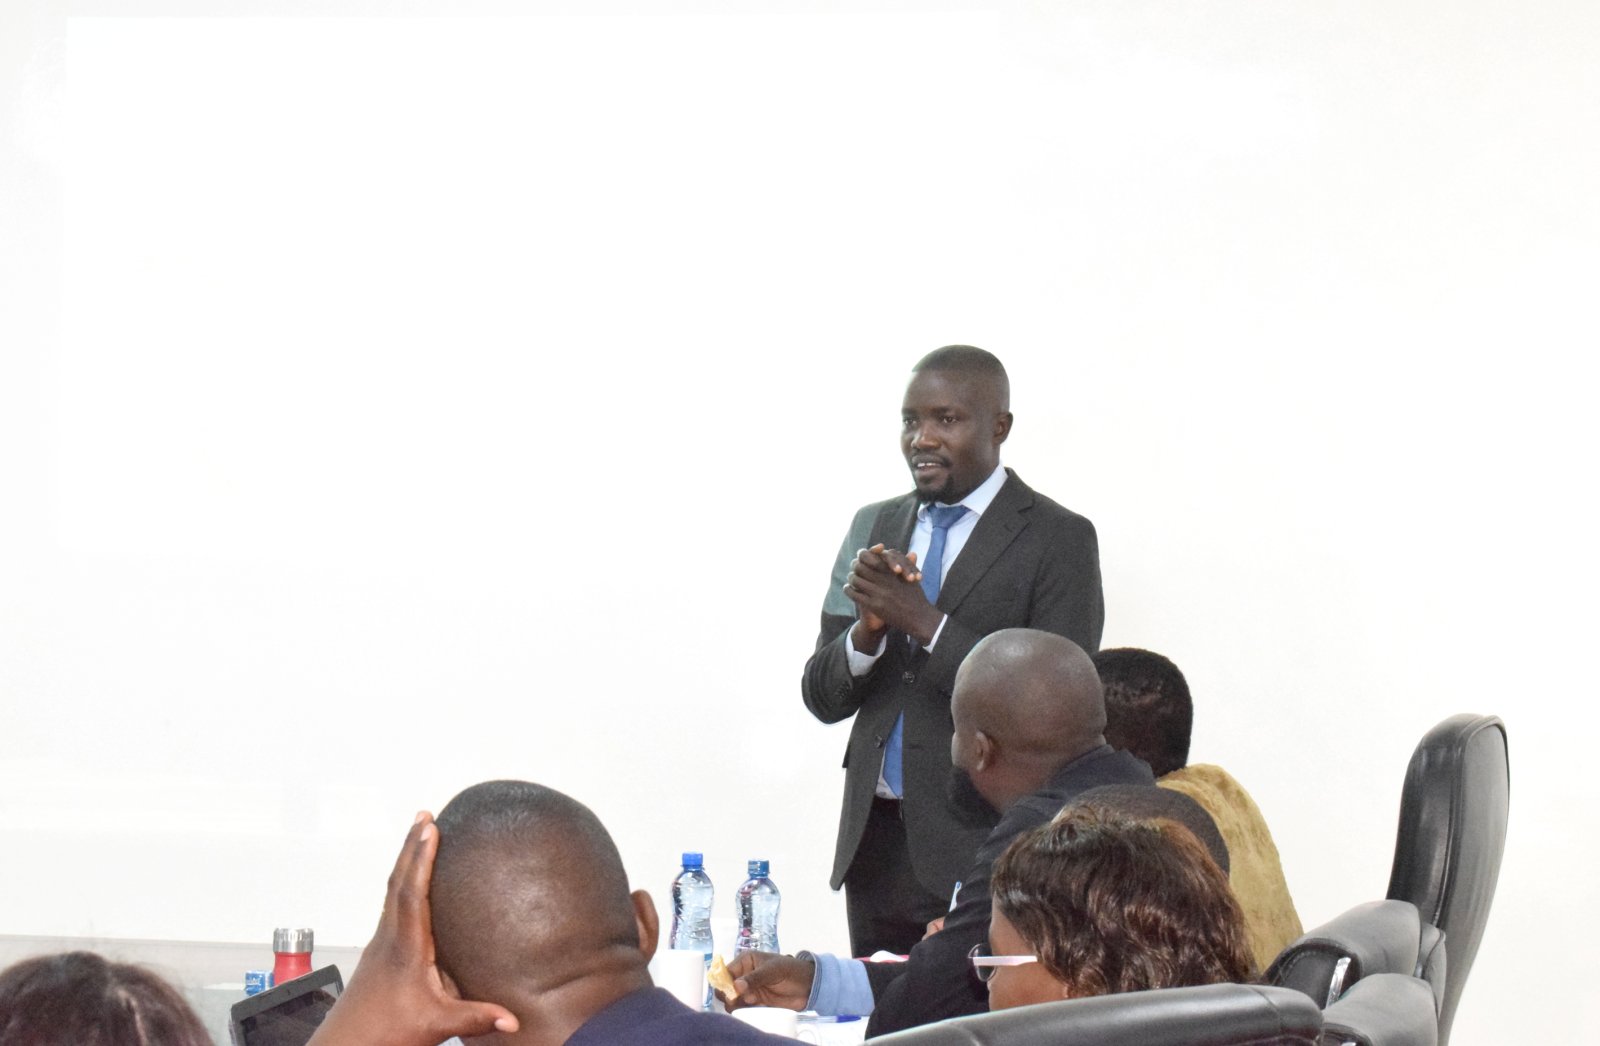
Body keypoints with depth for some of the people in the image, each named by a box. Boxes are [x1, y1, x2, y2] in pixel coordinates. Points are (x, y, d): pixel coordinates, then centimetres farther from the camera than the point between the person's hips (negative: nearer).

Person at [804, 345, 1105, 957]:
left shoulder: (1059, 539, -4)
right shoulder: (873, 527, 12)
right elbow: (822, 698, 11)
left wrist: (924, 622, -18)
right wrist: (867, 629, -11)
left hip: (985, 851, -5)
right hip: (875, 844, 5)